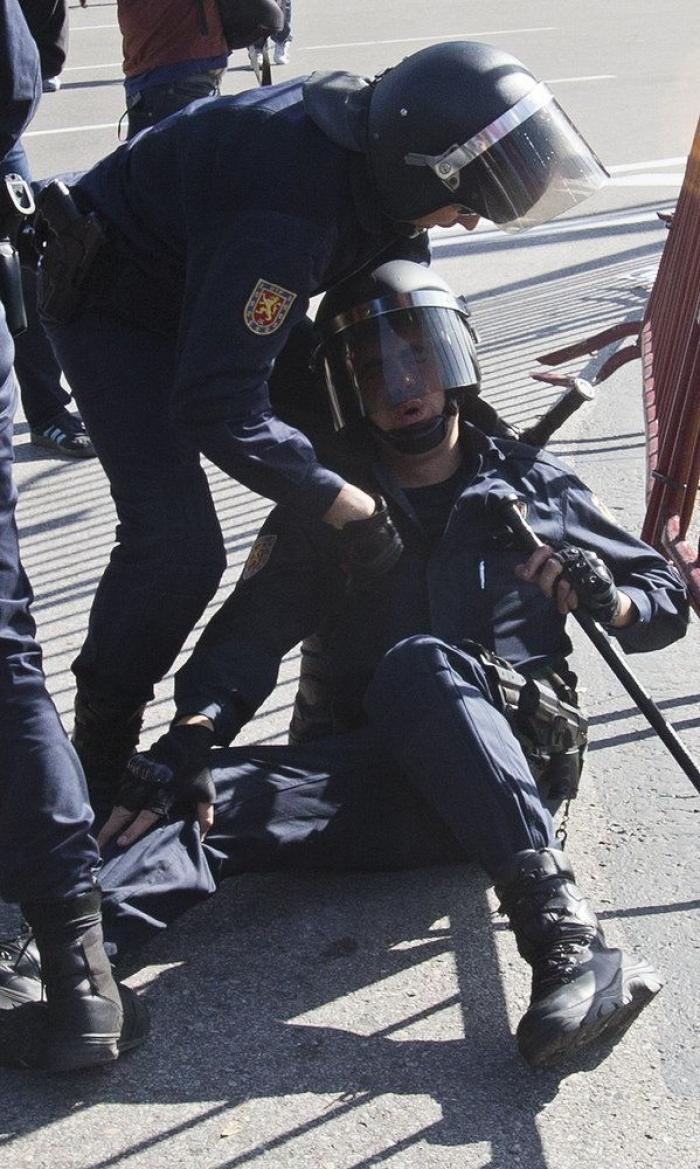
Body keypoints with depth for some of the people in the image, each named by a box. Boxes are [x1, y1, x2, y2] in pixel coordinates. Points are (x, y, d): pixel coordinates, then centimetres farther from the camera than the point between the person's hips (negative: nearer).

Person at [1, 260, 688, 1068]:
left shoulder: (530, 484, 15)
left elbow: (666, 600, 19)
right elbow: (251, 631, 2)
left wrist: (608, 599, -6)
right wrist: (194, 730, -18)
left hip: (523, 748, -2)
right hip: (388, 776, 2)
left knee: (418, 664, -34)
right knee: (215, 796, -24)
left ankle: (559, 931, -49)